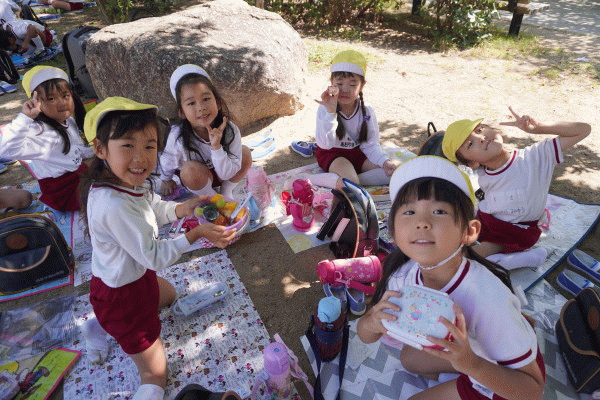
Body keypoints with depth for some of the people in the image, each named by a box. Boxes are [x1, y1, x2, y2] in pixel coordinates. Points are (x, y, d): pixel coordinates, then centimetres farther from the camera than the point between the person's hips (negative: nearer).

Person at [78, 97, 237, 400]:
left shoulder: (129, 181, -10)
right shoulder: (114, 205, -38)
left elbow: (155, 210, 7)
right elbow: (154, 256, -29)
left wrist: (183, 208, -11)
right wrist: (196, 233, -26)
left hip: (134, 276, 8)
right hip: (123, 297, -8)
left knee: (168, 295, 39)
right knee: (155, 375, 4)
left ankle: (100, 326, 34)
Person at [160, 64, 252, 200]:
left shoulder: (231, 131, -29)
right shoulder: (178, 137, -30)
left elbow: (227, 174, -28)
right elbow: (167, 159, -6)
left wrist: (216, 147, -42)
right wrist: (166, 180, 13)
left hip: (222, 176, 2)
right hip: (194, 180, -2)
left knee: (246, 154, -20)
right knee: (191, 169, -34)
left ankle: (227, 191, 0)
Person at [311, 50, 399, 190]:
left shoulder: (366, 112, -7)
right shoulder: (325, 110, -17)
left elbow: (371, 145, -5)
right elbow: (325, 144, -28)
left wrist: (384, 161, -24)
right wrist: (330, 112, -38)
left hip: (358, 152, 6)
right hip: (332, 154, -6)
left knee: (396, 169, -14)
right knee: (351, 183, -34)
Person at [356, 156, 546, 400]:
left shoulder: (486, 299, -41)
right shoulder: (404, 275, -25)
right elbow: (365, 336, -11)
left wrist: (471, 364, -45)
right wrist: (372, 322, -35)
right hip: (470, 352, 5)